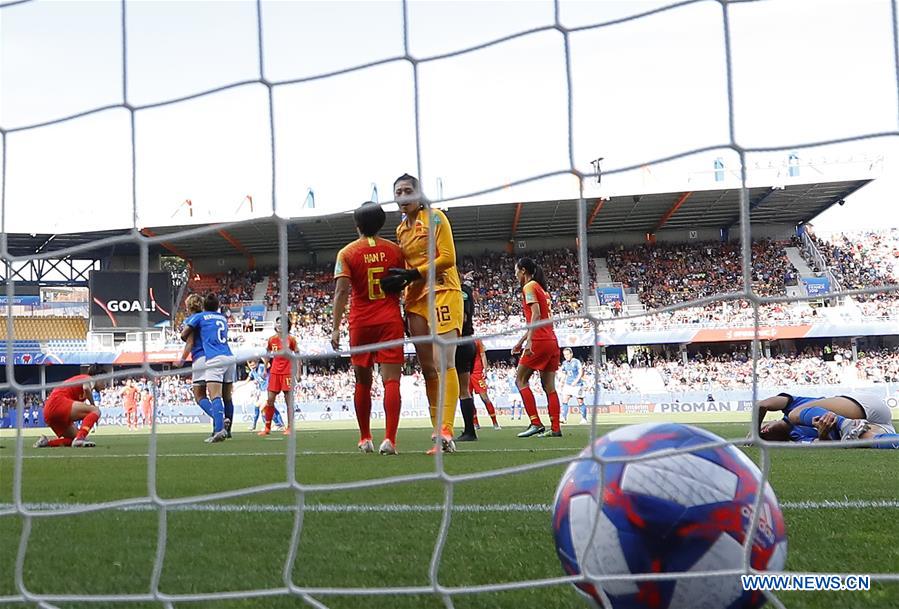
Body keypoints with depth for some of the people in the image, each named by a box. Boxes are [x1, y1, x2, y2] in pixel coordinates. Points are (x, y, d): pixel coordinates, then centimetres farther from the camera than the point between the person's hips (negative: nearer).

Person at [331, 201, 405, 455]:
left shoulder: (347, 253, -2)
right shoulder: (395, 250, 3)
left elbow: (341, 292, -10)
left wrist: (335, 328, -10)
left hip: (361, 322, 0)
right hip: (390, 320, 0)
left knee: (363, 382, 14)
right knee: (391, 380, -6)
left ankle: (365, 439, 21)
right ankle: (389, 439, -19)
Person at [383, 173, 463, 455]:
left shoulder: (435, 217, -3)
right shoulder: (401, 230, 18)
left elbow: (447, 257, -11)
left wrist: (411, 275, -16)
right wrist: (400, 281, 0)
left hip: (442, 292, -7)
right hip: (416, 300, 7)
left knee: (444, 363, -17)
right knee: (428, 368, 4)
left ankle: (446, 432, -24)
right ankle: (440, 434, 6)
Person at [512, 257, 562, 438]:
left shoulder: (529, 287, -4)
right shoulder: (541, 288, 22)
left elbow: (536, 315, -17)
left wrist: (529, 341, -23)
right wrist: (521, 341, 30)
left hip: (539, 342, -8)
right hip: (552, 341, 8)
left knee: (520, 379, -2)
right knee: (549, 386, 6)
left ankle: (536, 423, -10)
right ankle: (555, 428, 2)